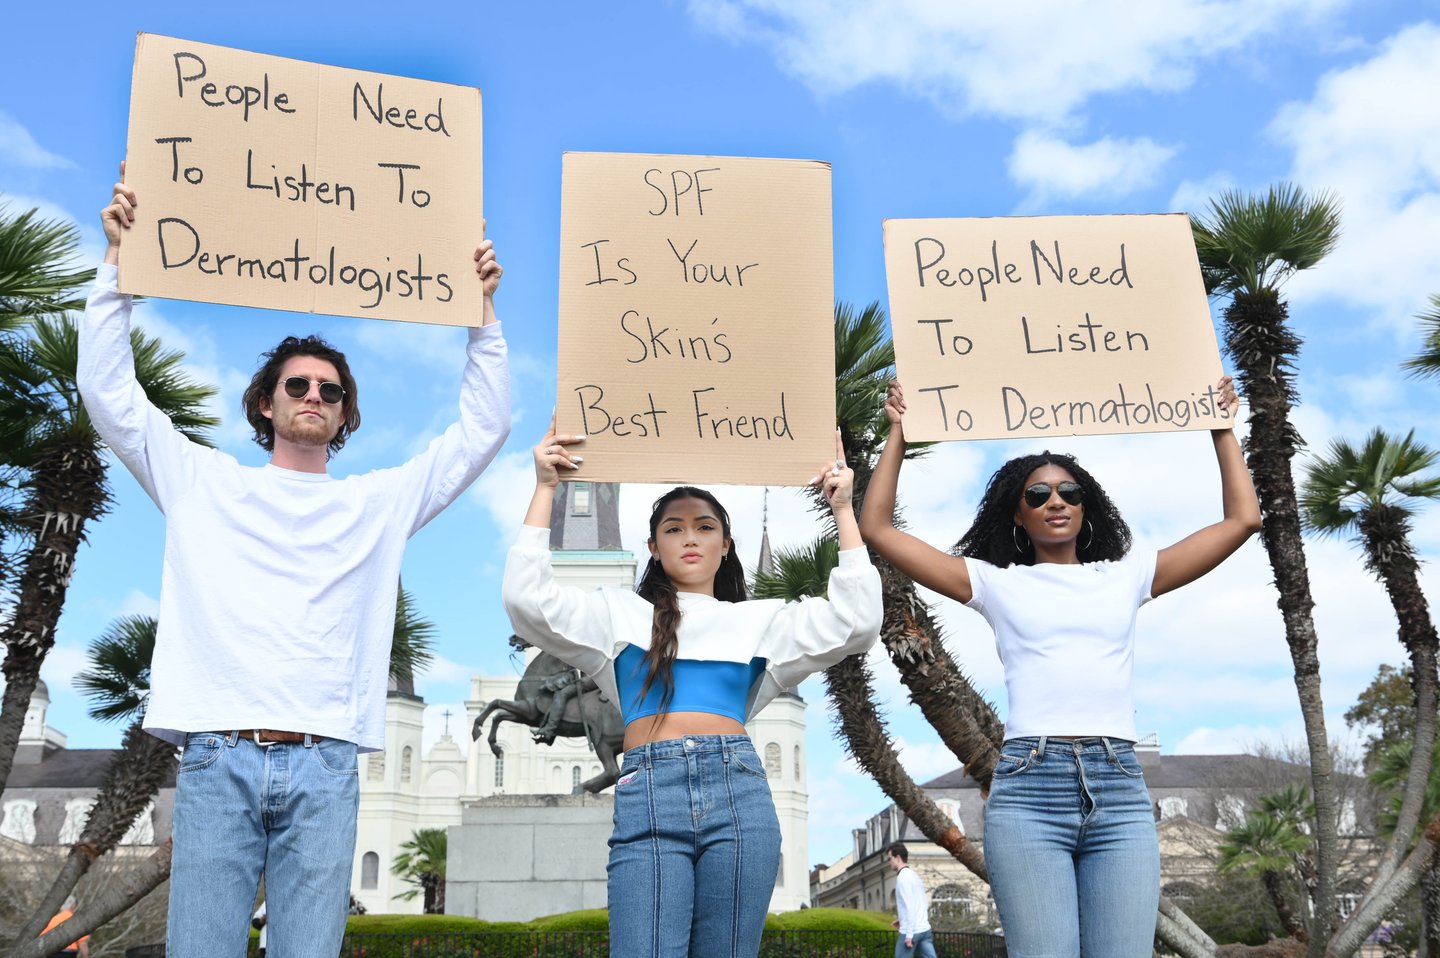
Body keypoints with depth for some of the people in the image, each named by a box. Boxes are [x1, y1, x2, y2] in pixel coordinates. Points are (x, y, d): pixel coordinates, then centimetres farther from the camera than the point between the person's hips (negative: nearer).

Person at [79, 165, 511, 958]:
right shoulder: (205, 483, 16)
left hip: (324, 768, 1)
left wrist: (481, 307, 9)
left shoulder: (381, 502, 17)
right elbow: (107, 392, 10)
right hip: (217, 759, 0)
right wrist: (118, 257, 4)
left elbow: (483, 428, 14)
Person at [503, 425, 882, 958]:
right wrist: (545, 489, 4)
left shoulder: (757, 619, 21)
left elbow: (855, 621, 11)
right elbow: (527, 599, 5)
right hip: (648, 798, -1)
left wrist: (842, 511, 11)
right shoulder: (622, 613, 18)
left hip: (738, 795, 2)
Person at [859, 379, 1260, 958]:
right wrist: (899, 433, 13)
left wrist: (1221, 427, 23)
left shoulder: (1126, 577, 18)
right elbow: (878, 530, 11)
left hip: (1119, 788, 2)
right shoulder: (997, 583, 13)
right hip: (1028, 786, -2)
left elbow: (1242, 520, 19)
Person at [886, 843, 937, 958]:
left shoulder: (903, 877, -11)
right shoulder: (914, 876, 17)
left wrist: (909, 934, -18)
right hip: (924, 928, 8)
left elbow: (909, 907, -18)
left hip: (911, 931, -8)